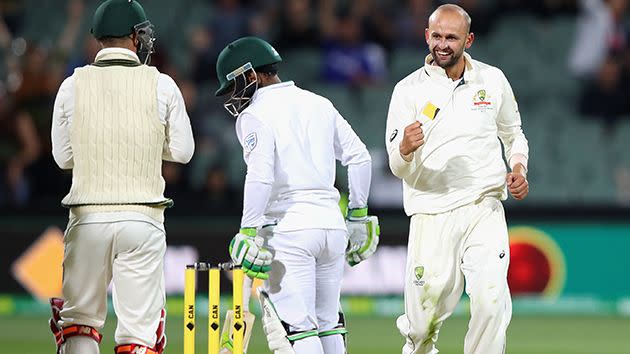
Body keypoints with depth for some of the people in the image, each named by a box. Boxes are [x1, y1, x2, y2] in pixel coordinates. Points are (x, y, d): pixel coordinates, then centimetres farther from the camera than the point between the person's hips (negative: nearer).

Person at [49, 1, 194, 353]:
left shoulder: (73, 86, 2)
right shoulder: (161, 85, -1)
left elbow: (64, 156, 9)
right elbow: (182, 151, 5)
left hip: (87, 217, 1)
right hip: (143, 217, -1)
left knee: (78, 321, 12)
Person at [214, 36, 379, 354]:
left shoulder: (255, 114, -4)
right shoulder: (319, 104, 16)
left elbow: (260, 175, -17)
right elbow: (359, 157, 15)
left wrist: (249, 232, -16)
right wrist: (358, 214, 21)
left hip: (288, 226, -7)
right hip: (331, 221, 7)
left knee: (295, 326, -7)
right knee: (328, 325, 14)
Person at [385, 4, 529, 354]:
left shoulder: (492, 80, 7)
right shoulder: (409, 90, -1)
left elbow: (513, 135, 23)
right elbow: (399, 168, -5)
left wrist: (518, 169, 2)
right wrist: (405, 148, -28)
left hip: (484, 209, 1)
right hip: (431, 214, -1)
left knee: (491, 303, -18)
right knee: (424, 322, 0)